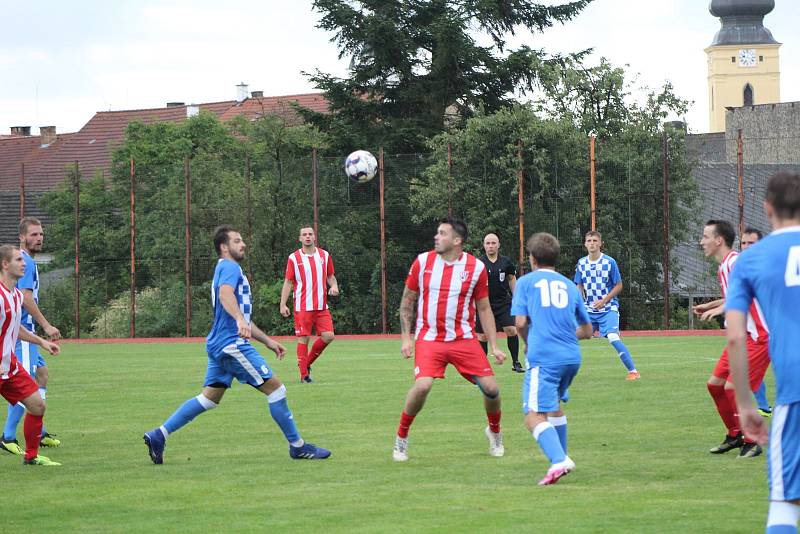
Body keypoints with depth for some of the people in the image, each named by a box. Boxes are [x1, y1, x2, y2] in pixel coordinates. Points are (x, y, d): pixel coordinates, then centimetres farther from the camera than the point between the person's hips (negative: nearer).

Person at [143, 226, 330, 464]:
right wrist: (240, 320, -47)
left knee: (210, 397, 10)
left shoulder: (226, 269, 25)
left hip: (219, 344, 10)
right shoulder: (229, 267, -8)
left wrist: (267, 341, 30)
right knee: (275, 388, -5)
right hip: (232, 344, -10)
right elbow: (225, 294, -31)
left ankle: (158, 435, 5)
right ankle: (298, 446, 0)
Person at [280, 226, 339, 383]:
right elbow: (288, 282, 2)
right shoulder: (294, 258, 0)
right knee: (303, 339, -4)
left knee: (328, 336, -6)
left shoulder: (324, 256, 9)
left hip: (321, 306, 3)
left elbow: (330, 276, 19)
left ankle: (308, 362, 15)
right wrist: (283, 304, -4)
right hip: (302, 307, -3)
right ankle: (304, 375, 2)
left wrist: (334, 286, -4)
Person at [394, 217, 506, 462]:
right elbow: (407, 301, 9)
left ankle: (495, 432, 25)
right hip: (429, 338, -1)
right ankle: (401, 438, -3)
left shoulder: (476, 268, -2)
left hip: (464, 339, 1)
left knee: (491, 388, -5)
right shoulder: (423, 262, -1)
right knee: (422, 386, -24)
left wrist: (494, 346, 2)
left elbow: (484, 309, 7)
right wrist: (406, 338, 2)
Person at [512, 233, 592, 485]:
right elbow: (587, 330, 22)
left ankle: (558, 461, -33)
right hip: (572, 357, 6)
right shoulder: (569, 286, 19)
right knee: (554, 405, 28)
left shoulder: (526, 282, 7)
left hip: (543, 357, -6)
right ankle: (561, 457, 33)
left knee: (534, 416, -12)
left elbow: (520, 322, -2)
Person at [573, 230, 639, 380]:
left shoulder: (609, 262, -9)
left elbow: (619, 286, -5)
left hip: (608, 309, -5)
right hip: (589, 310, 5)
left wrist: (604, 301, -15)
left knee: (613, 339, -21)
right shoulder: (581, 263, 3)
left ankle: (633, 371, -14)